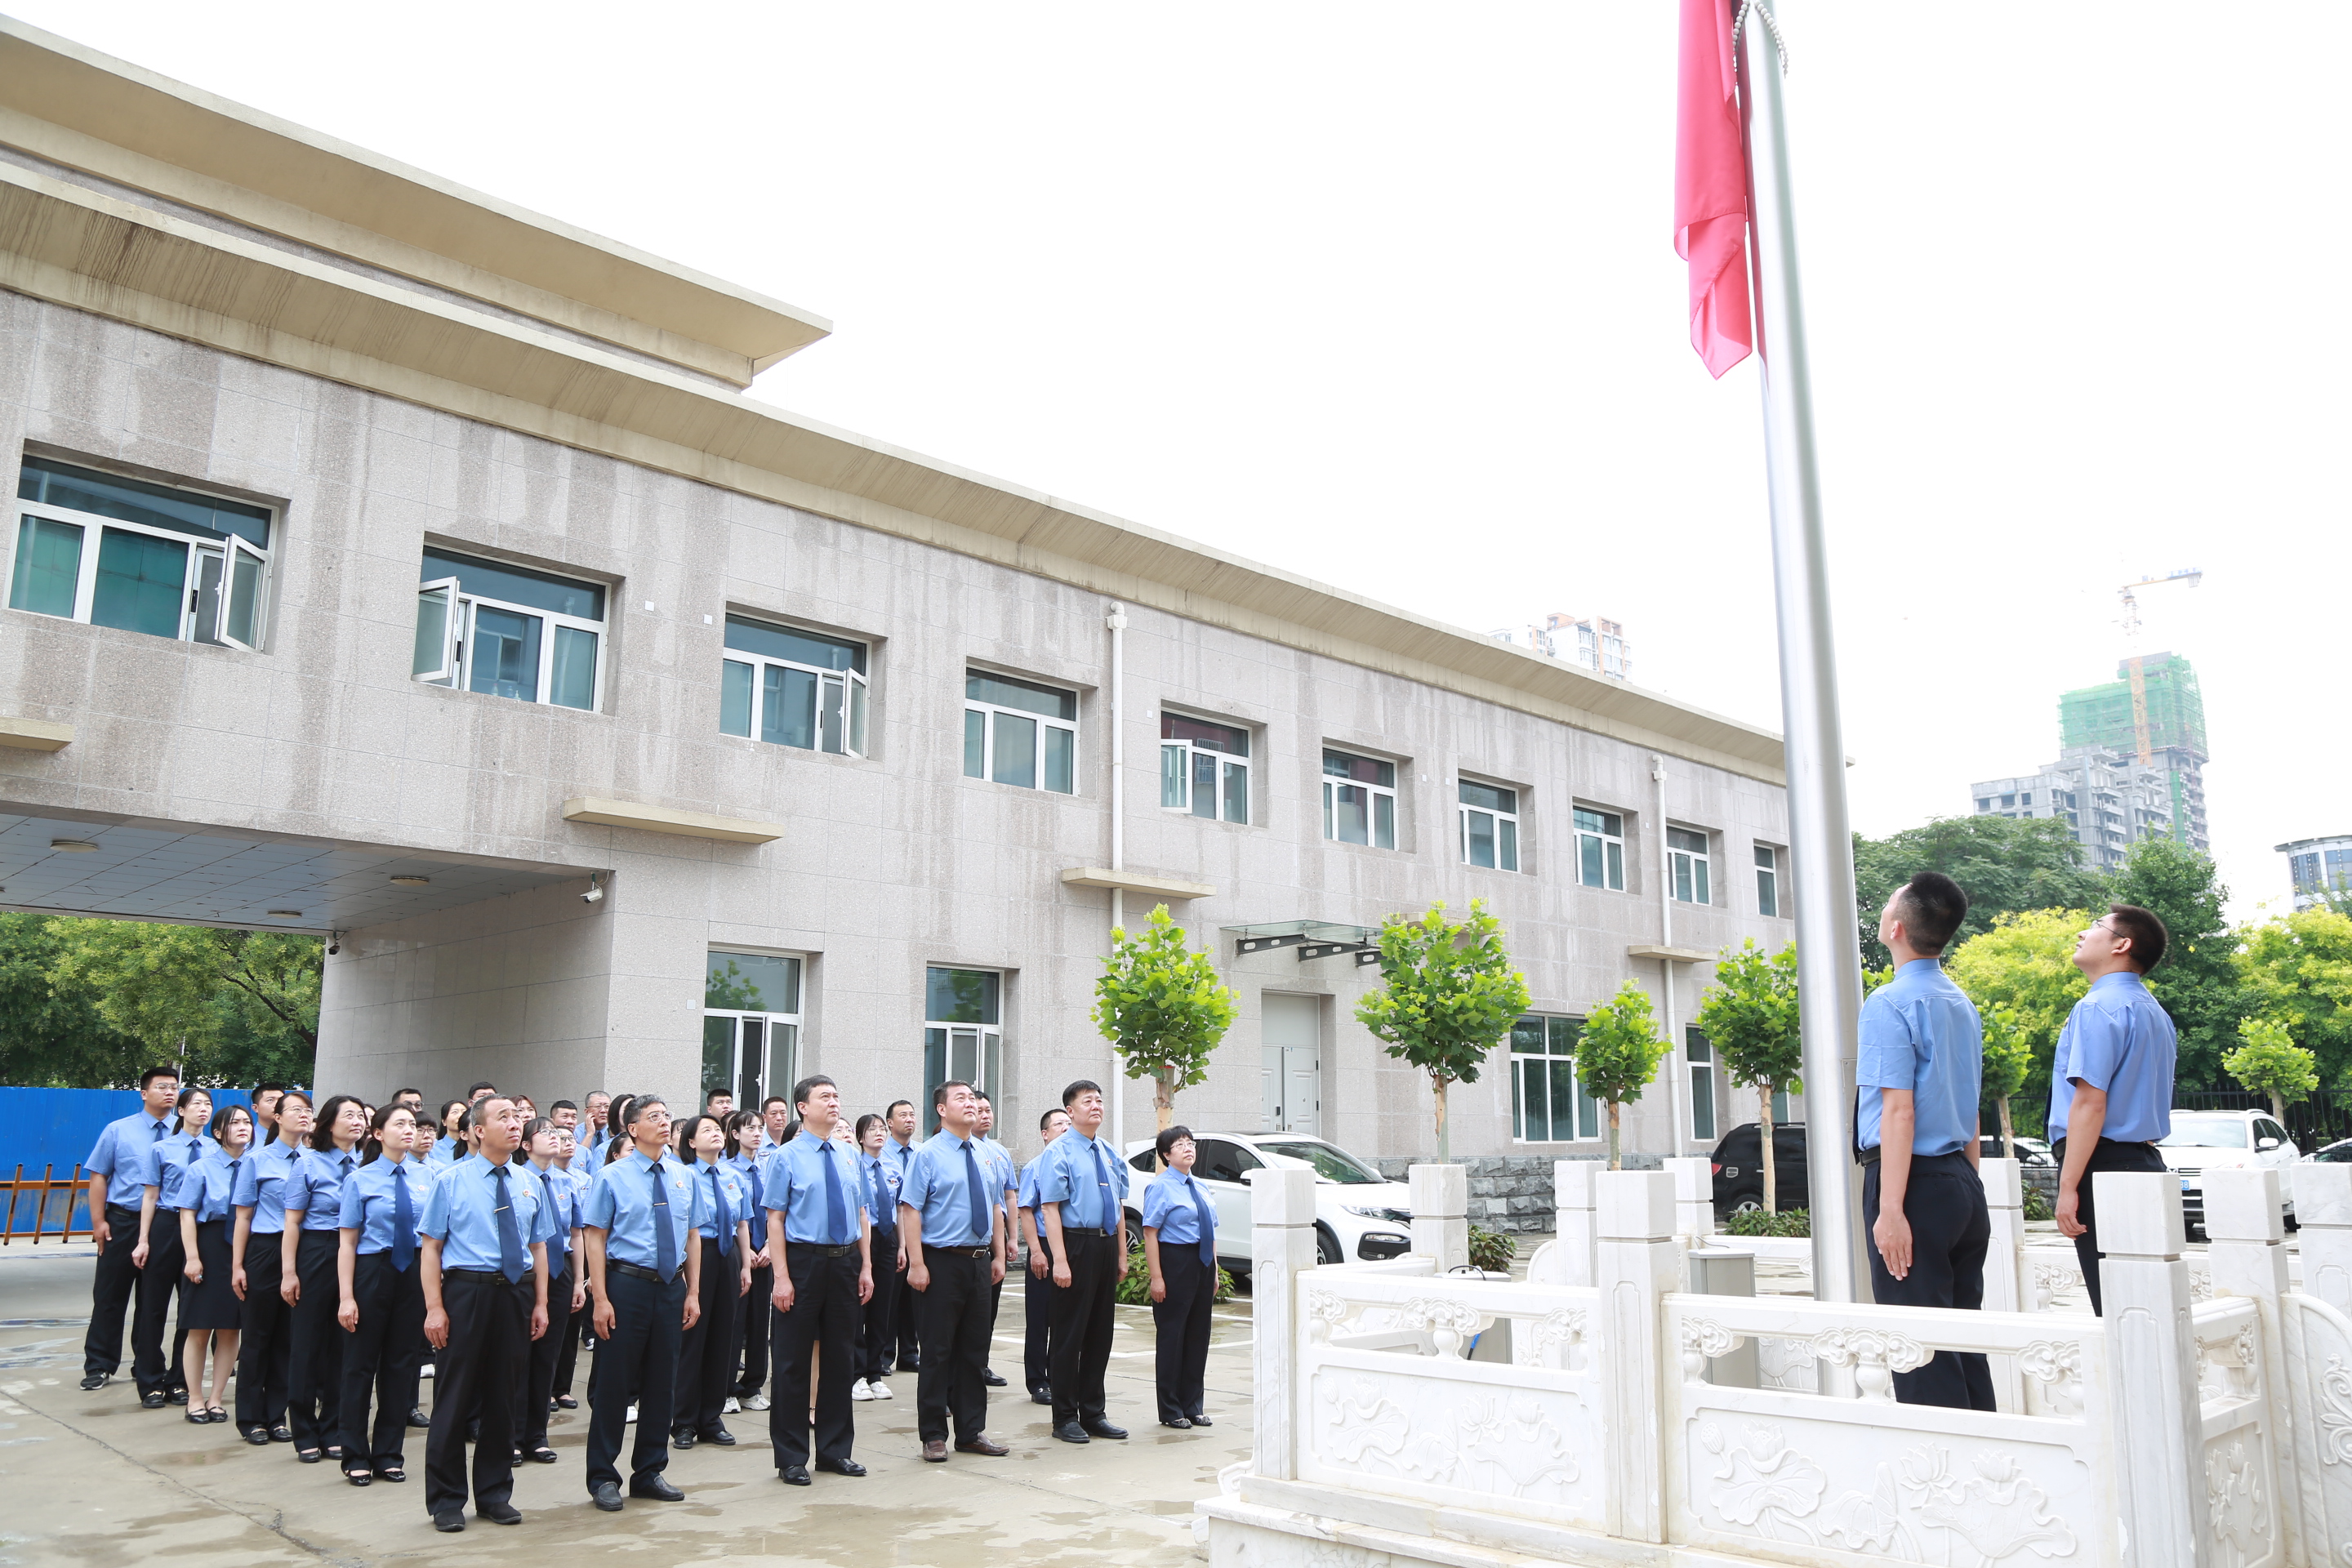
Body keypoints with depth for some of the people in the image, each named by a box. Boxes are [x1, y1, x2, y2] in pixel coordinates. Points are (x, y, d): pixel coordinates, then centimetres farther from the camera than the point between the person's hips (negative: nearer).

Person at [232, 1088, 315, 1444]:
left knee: (289, 1336, 8)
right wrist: (237, 1266, -4)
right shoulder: (258, 1160, 0)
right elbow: (243, 1216, 1)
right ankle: (252, 1418, 18)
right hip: (264, 1251, -2)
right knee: (256, 1335, 6)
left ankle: (276, 1416, 20)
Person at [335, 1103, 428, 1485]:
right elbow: (347, 1242, -7)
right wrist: (346, 1297, -13)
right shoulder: (361, 1180, -6)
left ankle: (389, 1454, 22)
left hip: (414, 1273, 3)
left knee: (401, 1363, 10)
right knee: (361, 1364, 6)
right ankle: (356, 1457, 20)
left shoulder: (425, 1176, 3)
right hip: (372, 1271, -3)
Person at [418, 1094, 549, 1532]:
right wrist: (434, 1307, -12)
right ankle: (446, 1500, 17)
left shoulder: (530, 1184, 9)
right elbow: (430, 1247, -5)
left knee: (503, 1395, 11)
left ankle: (494, 1494, 24)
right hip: (466, 1288, -4)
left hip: (516, 1291, 4)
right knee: (455, 1395, 3)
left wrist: (540, 1303, 5)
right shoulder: (452, 1180, -3)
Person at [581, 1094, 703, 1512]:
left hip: (671, 1287, 4)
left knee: (663, 1382, 11)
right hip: (627, 1285, -4)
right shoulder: (612, 1177, -5)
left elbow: (692, 1238, 11)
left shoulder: (684, 1177, 8)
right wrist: (601, 1298, -14)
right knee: (614, 1383, 2)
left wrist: (693, 1293, 6)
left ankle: (650, 1472, 25)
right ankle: (603, 1478, 17)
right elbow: (595, 1239, -7)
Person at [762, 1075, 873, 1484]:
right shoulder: (786, 1157, -5)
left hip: (845, 1262, 5)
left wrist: (866, 1267, 5)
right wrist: (781, 1276, -16)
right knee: (794, 1361, 3)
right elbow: (775, 1219, -9)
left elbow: (861, 1215, 13)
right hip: (803, 1262, -5)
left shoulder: (849, 1157, 10)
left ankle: (835, 1449, 25)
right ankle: (791, 1457, 15)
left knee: (841, 1358, 12)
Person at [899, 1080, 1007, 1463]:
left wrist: (998, 1256, 13)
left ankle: (972, 1432, 22)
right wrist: (916, 1264, -20)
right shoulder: (928, 1155, -8)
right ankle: (933, 1436, 13)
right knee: (937, 1352, 2)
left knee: (975, 1351, 12)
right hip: (942, 1262, -6)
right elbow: (910, 1209, -14)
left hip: (979, 1262, 6)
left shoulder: (984, 1155, 11)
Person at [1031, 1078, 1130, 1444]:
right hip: (1076, 1243, -7)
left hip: (1106, 1245, 7)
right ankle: (1065, 1418, 11)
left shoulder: (1109, 1155, 14)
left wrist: (1121, 1255, 15)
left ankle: (1093, 1413, 23)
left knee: (1100, 1333, 13)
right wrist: (1060, 1260, -21)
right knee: (1070, 1334, 0)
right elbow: (1050, 1208, -15)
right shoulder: (1058, 1153, -8)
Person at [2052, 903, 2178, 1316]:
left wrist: (2068, 1187, -19)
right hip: (2146, 1161, 9)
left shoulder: (2098, 1008, -13)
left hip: (2102, 1166, -9)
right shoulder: (2154, 1011, 17)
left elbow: (2090, 1102, -19)